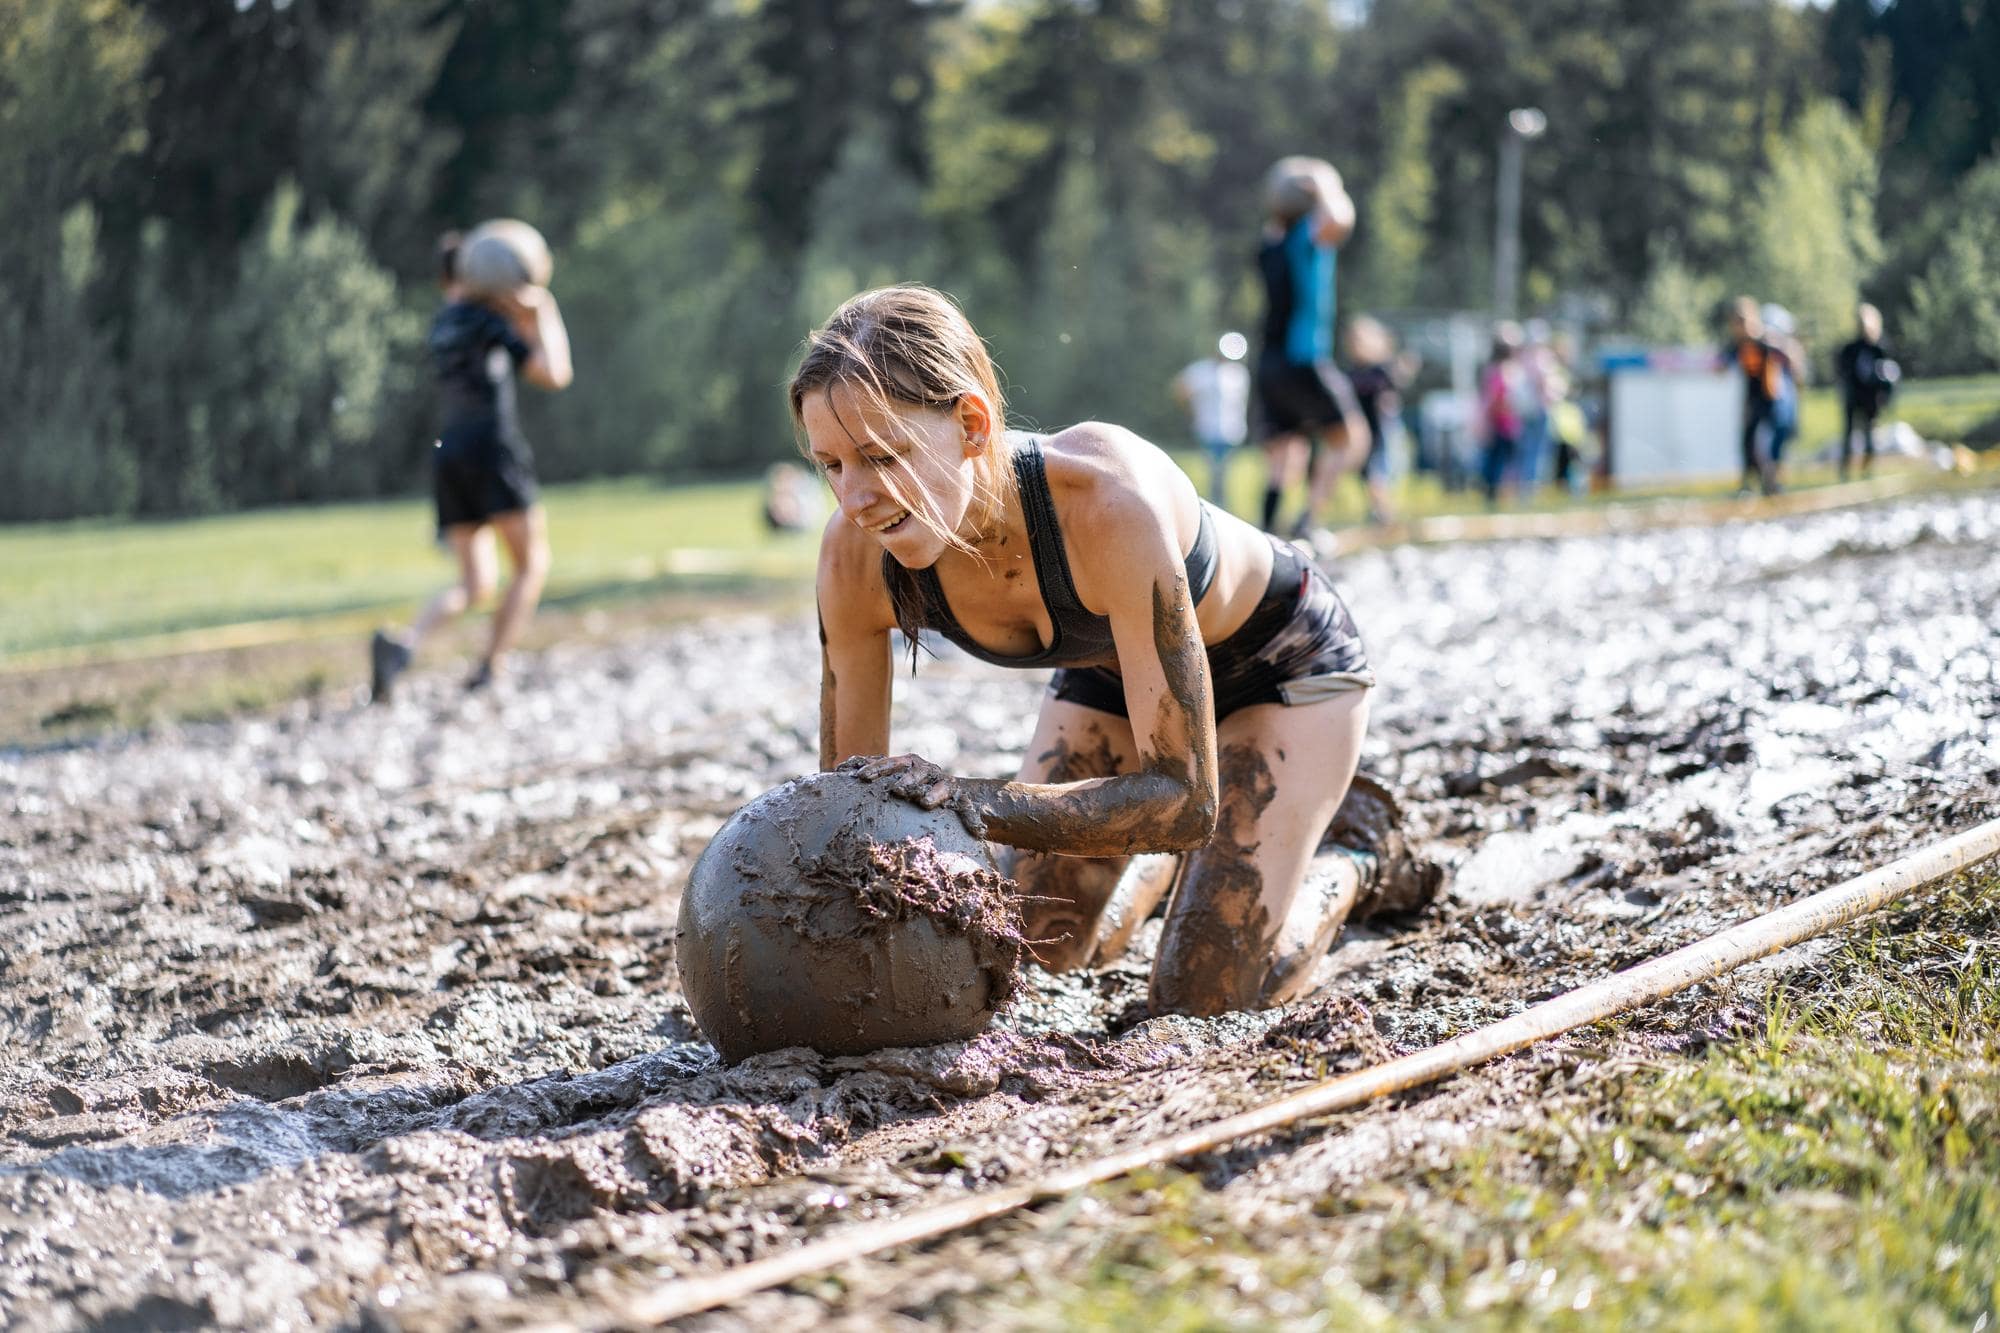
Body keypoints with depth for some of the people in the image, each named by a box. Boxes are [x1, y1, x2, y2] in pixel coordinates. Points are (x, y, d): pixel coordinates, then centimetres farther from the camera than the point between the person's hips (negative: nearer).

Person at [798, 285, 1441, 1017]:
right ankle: (1176, 851, 36)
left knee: (1203, 998, -9)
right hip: (1111, 668, 5)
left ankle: (1362, 868, 20)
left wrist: (976, 802, -52)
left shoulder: (1105, 498, -45)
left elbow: (1182, 797, -40)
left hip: (1280, 659, -5)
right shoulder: (856, 556, -29)